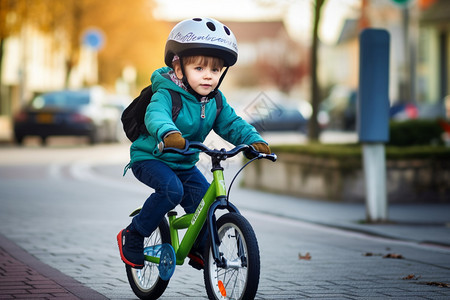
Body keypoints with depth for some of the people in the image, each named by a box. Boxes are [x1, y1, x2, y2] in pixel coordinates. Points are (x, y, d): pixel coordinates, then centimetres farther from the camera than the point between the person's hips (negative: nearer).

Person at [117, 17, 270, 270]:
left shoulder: (216, 101, -2)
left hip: (185, 165, 7)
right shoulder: (166, 94, -24)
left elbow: (233, 124, -2)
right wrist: (168, 133, -66)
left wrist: (255, 141, -23)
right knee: (172, 189, -32)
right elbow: (156, 116, -43)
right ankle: (132, 237, -16)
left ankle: (199, 249, 20)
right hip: (151, 159, -7)